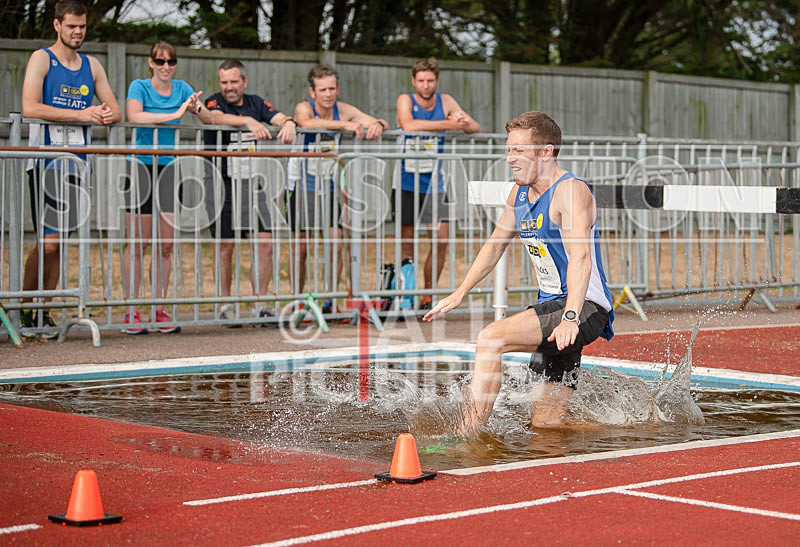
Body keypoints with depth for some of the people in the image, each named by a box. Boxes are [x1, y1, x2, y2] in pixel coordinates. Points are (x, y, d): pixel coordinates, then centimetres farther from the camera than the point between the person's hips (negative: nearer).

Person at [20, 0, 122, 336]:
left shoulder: (91, 66, 15)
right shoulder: (41, 59, -2)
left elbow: (115, 110, 17)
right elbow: (29, 108, -16)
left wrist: (108, 115, -9)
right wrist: (81, 114, -21)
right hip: (45, 161, -5)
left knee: (60, 242, 5)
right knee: (48, 241, -12)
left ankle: (43, 314, 11)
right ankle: (24, 307, 2)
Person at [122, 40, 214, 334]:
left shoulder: (182, 88, 10)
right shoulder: (139, 87, -2)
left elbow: (210, 120, 6)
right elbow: (134, 116, -21)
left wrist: (196, 109, -16)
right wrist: (175, 115, -25)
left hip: (169, 167, 4)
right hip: (141, 166, -4)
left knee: (165, 244, 3)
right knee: (137, 243, -4)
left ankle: (159, 310, 8)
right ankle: (131, 312, -1)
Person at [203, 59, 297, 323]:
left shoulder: (256, 103, 10)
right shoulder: (213, 102, -3)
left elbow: (279, 117, -3)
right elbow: (217, 117, -25)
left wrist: (289, 124, -28)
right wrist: (248, 121, -42)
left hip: (250, 182, 4)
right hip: (221, 183, -4)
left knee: (265, 241, -4)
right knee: (225, 246, 0)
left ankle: (260, 304, 4)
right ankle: (225, 305, 10)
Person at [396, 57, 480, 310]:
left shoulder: (445, 101, 2)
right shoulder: (406, 100, -9)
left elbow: (476, 127, 0)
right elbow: (408, 125, -29)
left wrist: (464, 123, -24)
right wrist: (447, 124, -32)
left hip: (434, 183, 3)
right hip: (406, 182, -3)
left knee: (441, 238, -6)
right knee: (407, 240, 2)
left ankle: (427, 297, 5)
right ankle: (404, 294, 18)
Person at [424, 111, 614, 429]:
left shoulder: (571, 191, -17)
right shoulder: (519, 193, 10)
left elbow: (581, 257, -30)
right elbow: (496, 244, 25)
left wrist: (570, 317, -43)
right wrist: (458, 295, 20)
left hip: (585, 308, -9)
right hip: (551, 307, 9)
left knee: (491, 338, -28)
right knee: (545, 423, 8)